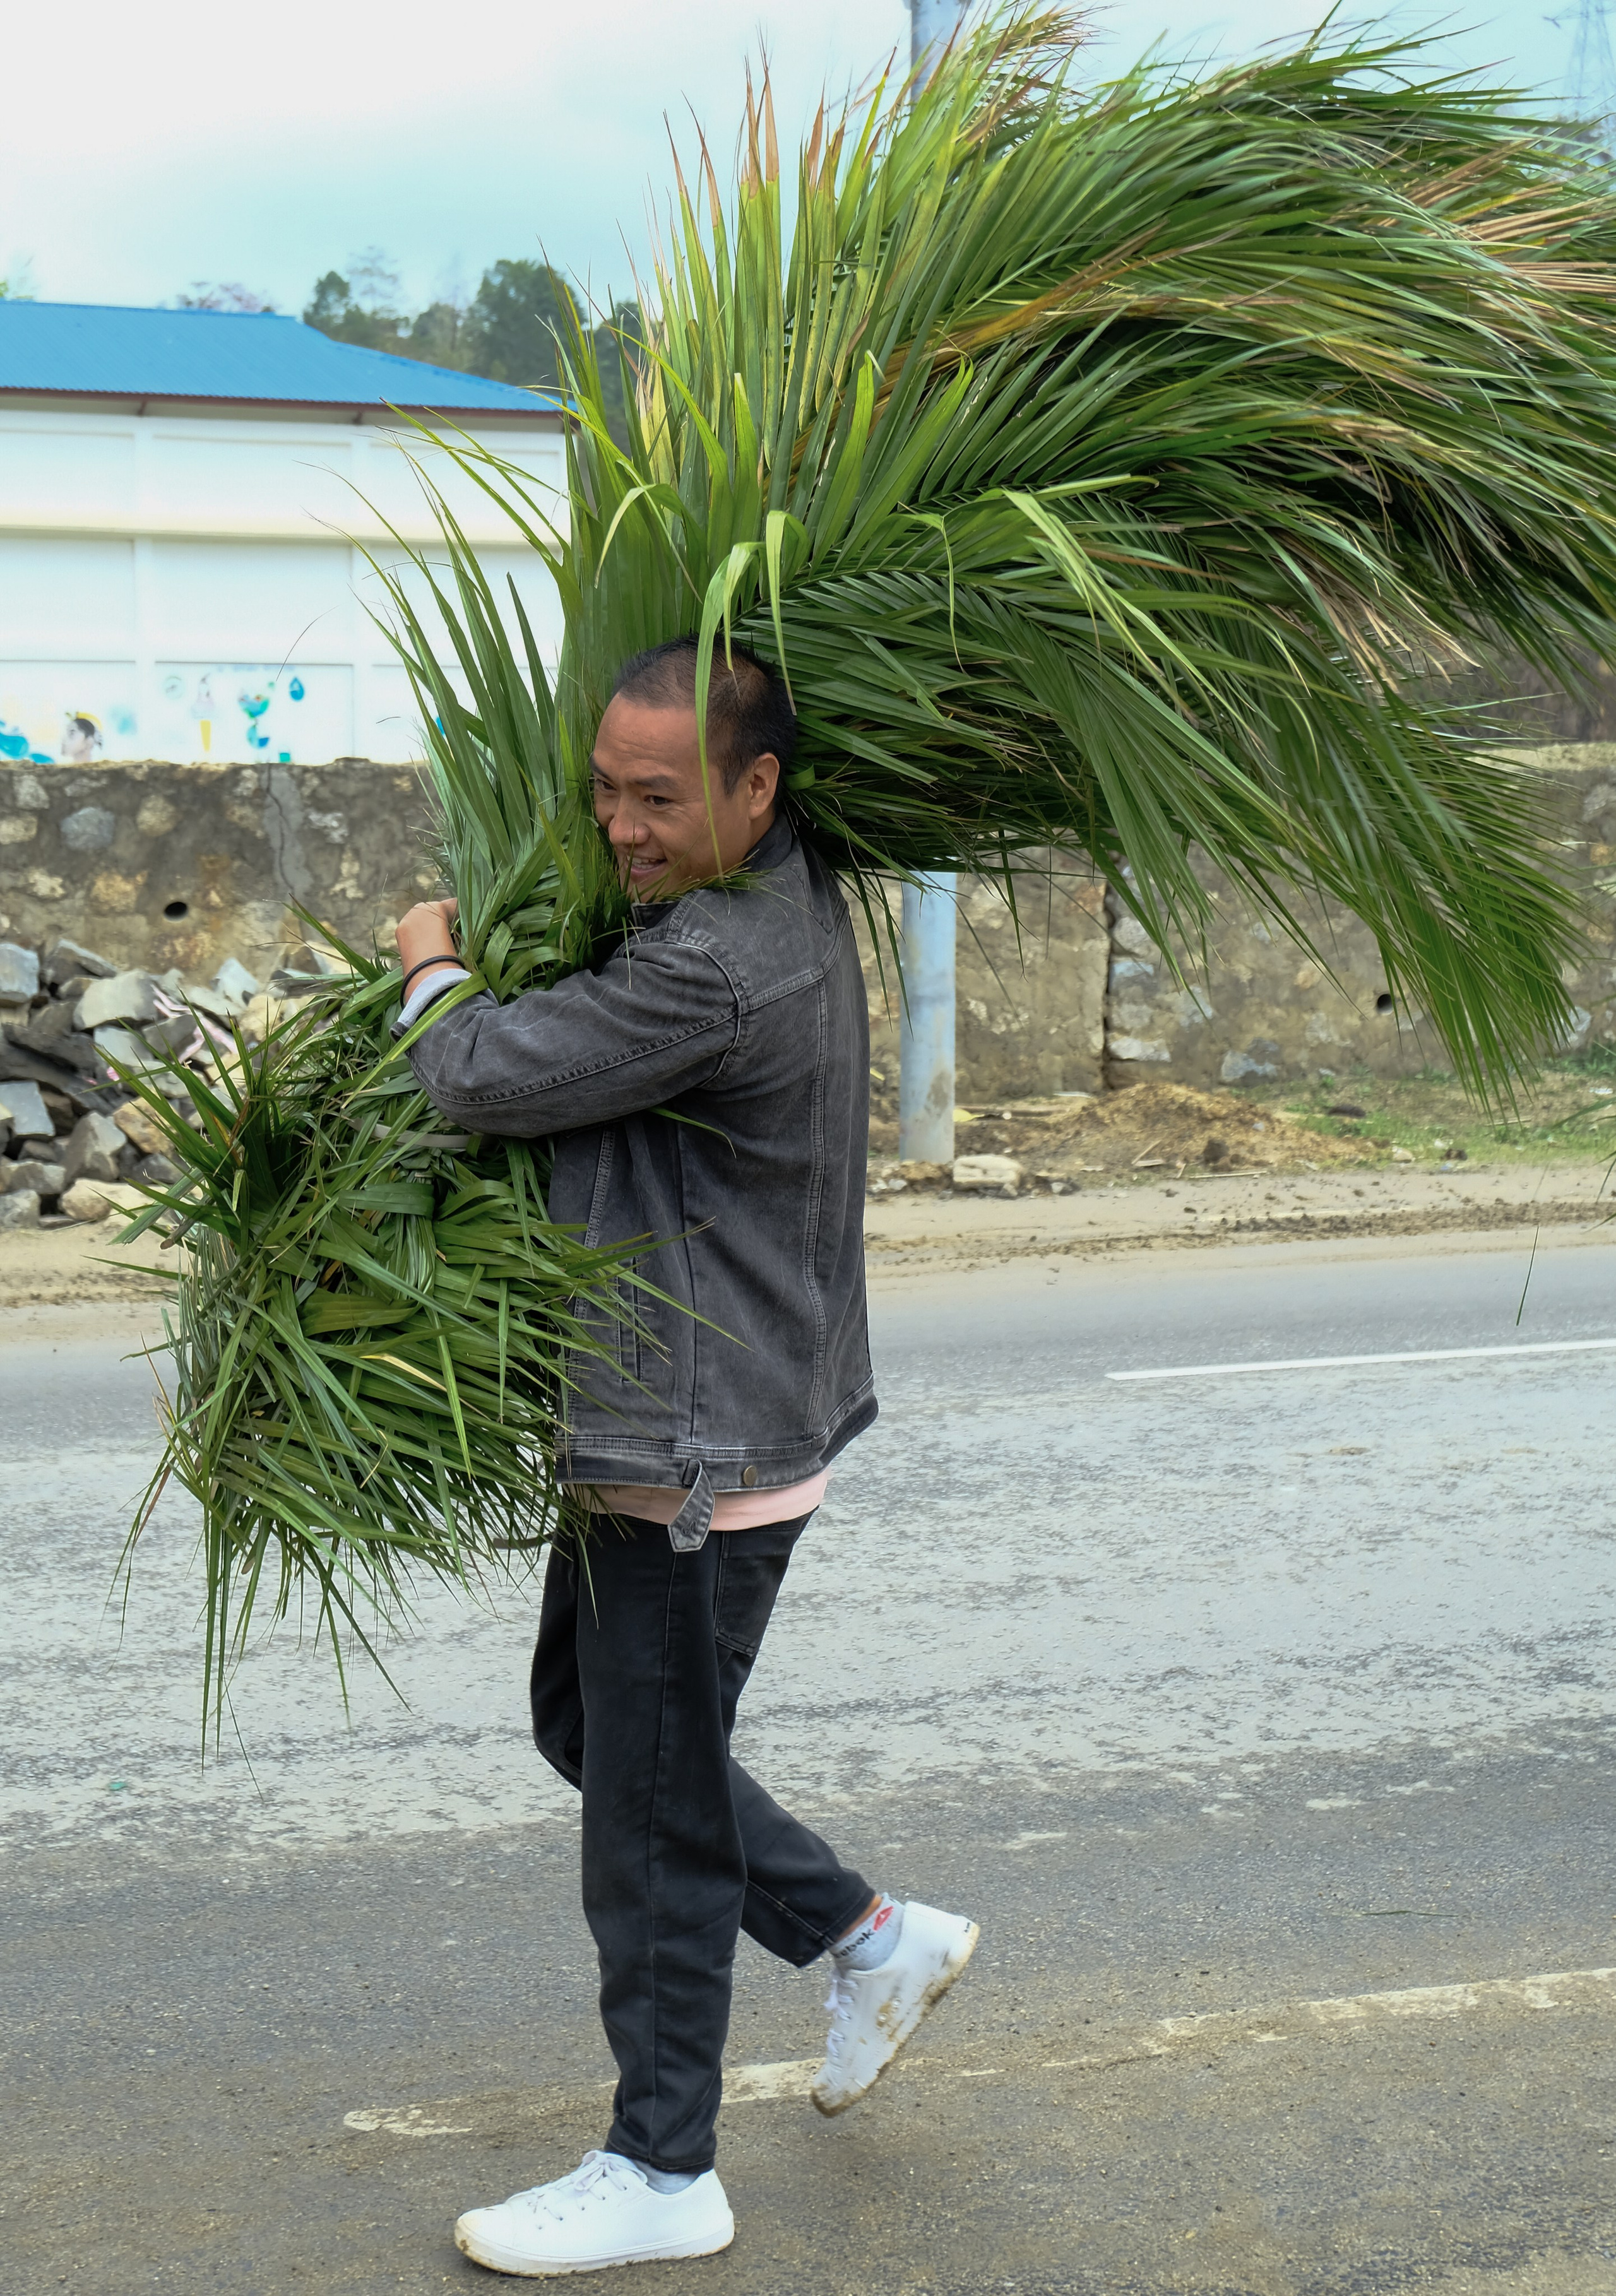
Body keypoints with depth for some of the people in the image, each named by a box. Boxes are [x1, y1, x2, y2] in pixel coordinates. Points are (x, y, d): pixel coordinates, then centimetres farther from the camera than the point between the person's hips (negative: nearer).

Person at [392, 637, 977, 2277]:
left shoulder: (716, 970, -27)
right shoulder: (795, 898, 5)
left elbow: (476, 1081, -22)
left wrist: (430, 963, -1)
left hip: (698, 1462, -10)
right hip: (661, 1425, 10)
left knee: (651, 1813, 3)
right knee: (584, 1725, 23)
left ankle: (660, 2175, 20)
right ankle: (869, 1938, 32)